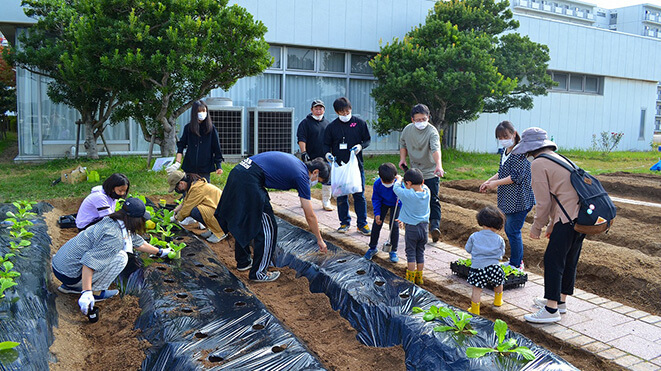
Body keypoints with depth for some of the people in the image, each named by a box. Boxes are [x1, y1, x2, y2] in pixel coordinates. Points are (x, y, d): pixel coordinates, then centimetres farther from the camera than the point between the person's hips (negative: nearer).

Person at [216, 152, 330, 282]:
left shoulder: (295, 161, 20)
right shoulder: (302, 176, -3)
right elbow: (310, 216, 1)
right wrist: (320, 240, 12)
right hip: (249, 180, -10)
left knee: (243, 222, 23)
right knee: (267, 228, 1)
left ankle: (243, 261, 38)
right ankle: (258, 273, 9)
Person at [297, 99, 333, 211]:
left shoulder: (326, 123, 15)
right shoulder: (305, 122, -2)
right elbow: (301, 139, -9)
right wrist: (303, 152, -19)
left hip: (325, 157, 5)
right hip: (311, 158, -4)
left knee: (327, 180, 2)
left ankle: (326, 202, 14)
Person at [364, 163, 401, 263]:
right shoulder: (377, 184, -28)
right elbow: (375, 199, -10)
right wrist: (377, 213, -18)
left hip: (396, 204, -2)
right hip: (383, 203, 2)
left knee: (394, 225, -10)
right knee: (377, 224, -3)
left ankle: (393, 251, 6)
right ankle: (372, 248, 15)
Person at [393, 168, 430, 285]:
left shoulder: (408, 194, -21)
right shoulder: (427, 192, -6)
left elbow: (396, 188, -5)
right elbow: (423, 186, 16)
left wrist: (399, 180, 14)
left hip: (411, 228, -5)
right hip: (424, 227, 5)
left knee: (411, 253, 7)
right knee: (420, 253, 16)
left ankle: (411, 279, 14)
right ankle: (419, 278, 25)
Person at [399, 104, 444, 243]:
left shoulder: (432, 131, -19)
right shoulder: (407, 129, -3)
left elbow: (436, 149, -36)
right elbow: (403, 144, 16)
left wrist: (439, 165, -52)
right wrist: (402, 158, 2)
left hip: (430, 172, -4)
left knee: (433, 200, -4)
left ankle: (435, 226, 1)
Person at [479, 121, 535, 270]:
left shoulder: (520, 152, -17)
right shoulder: (505, 152, 12)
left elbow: (516, 177, -20)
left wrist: (495, 183, -15)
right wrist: (488, 181, 6)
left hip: (519, 200, -10)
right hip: (508, 199, 10)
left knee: (513, 231, -4)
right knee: (509, 230, 16)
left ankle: (516, 265, 9)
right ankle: (518, 261, 30)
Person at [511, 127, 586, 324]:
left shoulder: (538, 163, -7)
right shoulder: (558, 159, 21)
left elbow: (544, 201, -10)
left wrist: (536, 227, 2)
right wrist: (552, 224, 26)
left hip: (569, 218, -10)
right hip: (583, 216, 10)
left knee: (553, 260, -4)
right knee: (569, 259, 18)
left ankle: (551, 309, 1)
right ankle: (560, 300, 32)